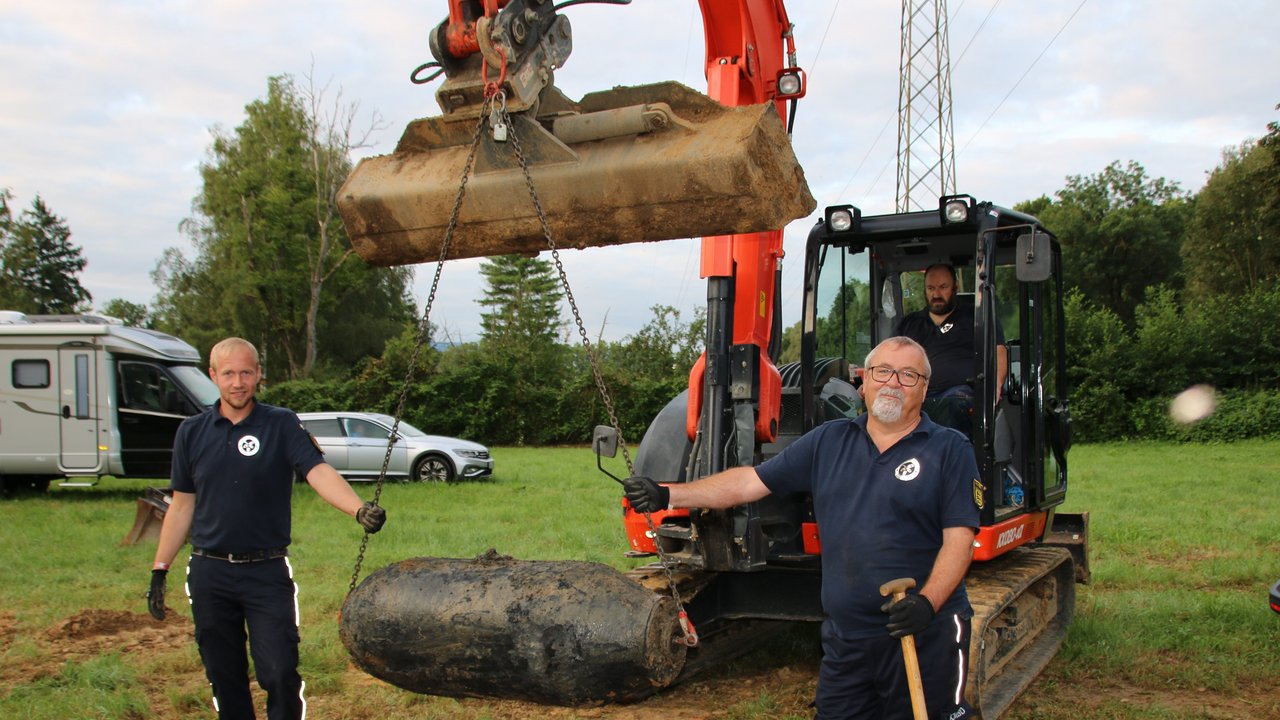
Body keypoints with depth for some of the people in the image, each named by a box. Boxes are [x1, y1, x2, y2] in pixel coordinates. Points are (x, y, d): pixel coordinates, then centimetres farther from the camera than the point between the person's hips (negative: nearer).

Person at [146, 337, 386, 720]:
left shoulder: (282, 425, -3)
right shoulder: (193, 431, 5)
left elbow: (319, 472, -19)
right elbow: (182, 506, 10)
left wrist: (359, 509, -37)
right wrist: (160, 570, 8)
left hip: (267, 573, -2)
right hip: (210, 573, 3)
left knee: (280, 672, -5)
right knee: (224, 678, 11)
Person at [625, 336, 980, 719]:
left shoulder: (950, 450, -1)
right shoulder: (829, 441, 9)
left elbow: (959, 537, -8)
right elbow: (751, 481, 8)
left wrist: (928, 602, -24)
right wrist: (667, 495, 1)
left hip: (926, 634, -3)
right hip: (845, 637, 4)